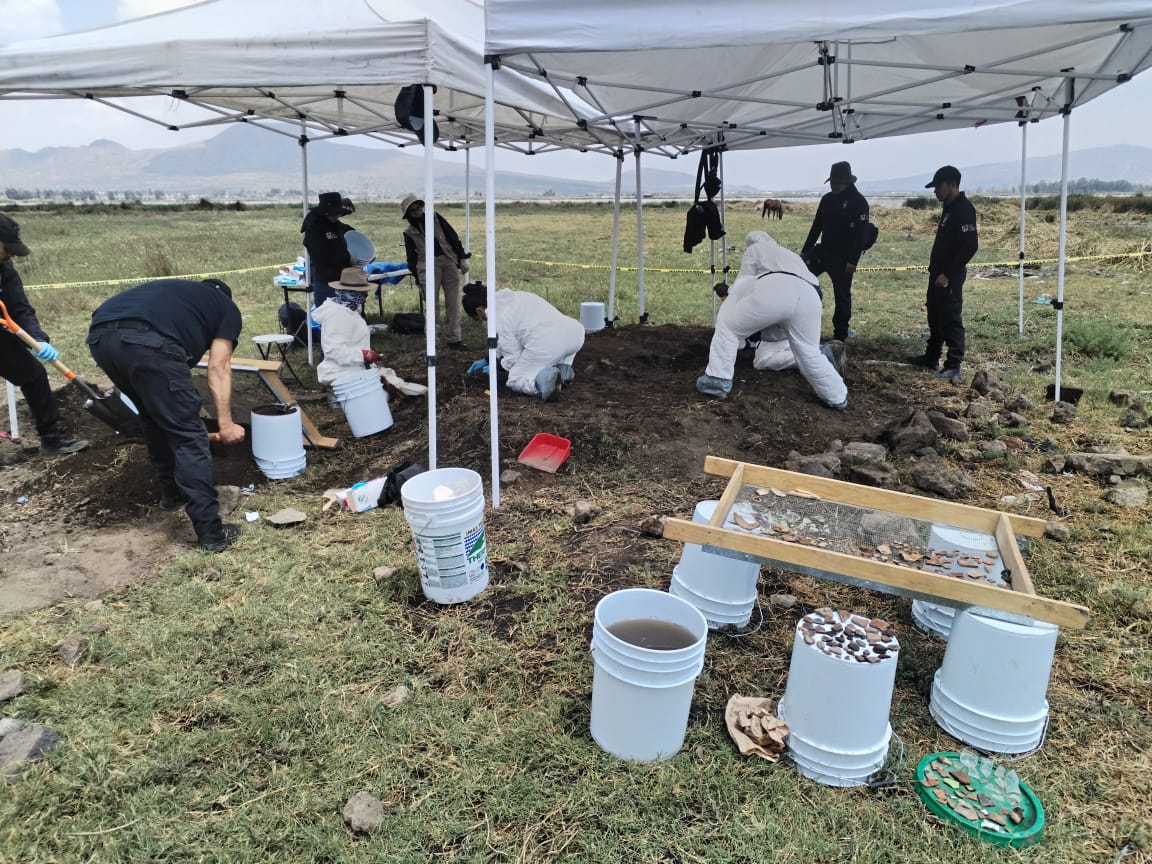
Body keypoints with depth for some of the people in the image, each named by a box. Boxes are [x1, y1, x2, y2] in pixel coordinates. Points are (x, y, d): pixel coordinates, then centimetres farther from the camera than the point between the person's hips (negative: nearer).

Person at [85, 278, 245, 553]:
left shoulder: (176, 290, 41)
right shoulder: (227, 308, 25)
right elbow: (218, 368, 10)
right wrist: (225, 423, 6)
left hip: (99, 336, 7)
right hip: (147, 341, -7)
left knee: (155, 418, 28)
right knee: (189, 435, 2)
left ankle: (172, 493, 41)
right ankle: (211, 532, 3)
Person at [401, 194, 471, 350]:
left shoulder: (435, 218, 11)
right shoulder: (409, 233, 9)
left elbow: (453, 236, 10)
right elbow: (411, 259, 11)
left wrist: (462, 258, 3)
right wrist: (418, 280, 6)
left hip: (448, 261, 2)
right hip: (428, 266, -2)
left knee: (453, 303, 1)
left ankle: (454, 339, 6)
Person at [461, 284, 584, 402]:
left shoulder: (496, 318, 1)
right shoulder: (514, 296, 26)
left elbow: (514, 358, 4)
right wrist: (488, 360, 42)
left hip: (545, 345, -7)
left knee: (515, 381, 14)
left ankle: (544, 379, -17)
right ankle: (563, 370, 9)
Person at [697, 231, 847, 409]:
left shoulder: (754, 250, 31)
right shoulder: (792, 255, 48)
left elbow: (743, 283, 18)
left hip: (774, 291, -5)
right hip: (809, 296, 5)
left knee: (727, 325, 13)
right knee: (809, 353, 18)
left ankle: (718, 380, 10)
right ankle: (838, 397, 20)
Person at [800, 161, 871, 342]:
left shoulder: (858, 202, -11)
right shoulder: (827, 199, 8)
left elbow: (861, 234, -16)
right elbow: (817, 226, 15)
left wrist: (853, 260, -21)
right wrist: (805, 250, 12)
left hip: (843, 257, -6)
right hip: (824, 250, 6)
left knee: (842, 295, 1)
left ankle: (840, 335, 11)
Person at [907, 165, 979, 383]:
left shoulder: (964, 209, -16)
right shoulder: (949, 208, 14)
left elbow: (970, 246, -23)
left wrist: (948, 274, -23)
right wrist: (935, 269, 16)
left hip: (950, 276, -10)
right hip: (938, 273, 10)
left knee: (951, 319, -6)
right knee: (935, 317, 17)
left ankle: (953, 367, -2)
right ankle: (931, 357, 28)